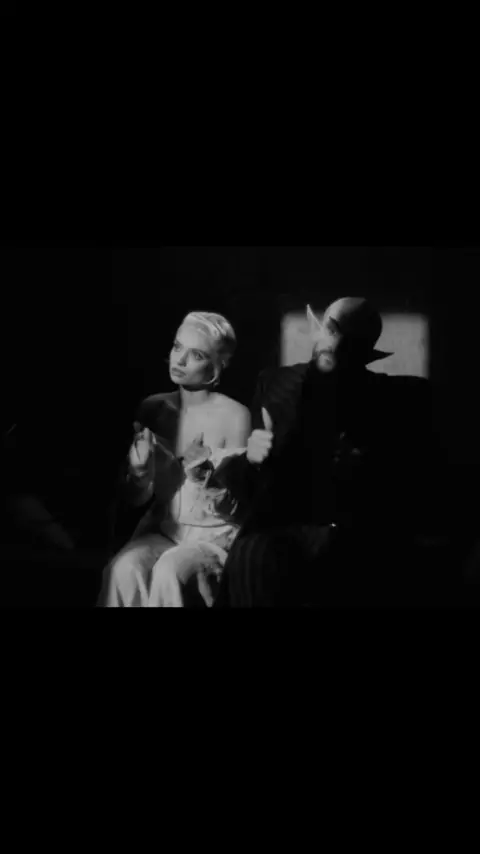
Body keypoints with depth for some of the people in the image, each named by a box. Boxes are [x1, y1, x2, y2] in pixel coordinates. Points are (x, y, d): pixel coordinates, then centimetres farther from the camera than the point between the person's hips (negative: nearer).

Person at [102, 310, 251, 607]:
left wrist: (205, 477, -26)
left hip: (214, 536, -3)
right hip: (160, 529, 3)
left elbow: (232, 509, -7)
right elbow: (137, 500, 6)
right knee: (124, 569, -29)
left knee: (170, 572, -33)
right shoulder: (153, 408, 3)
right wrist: (140, 473, -16)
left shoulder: (235, 416, -8)